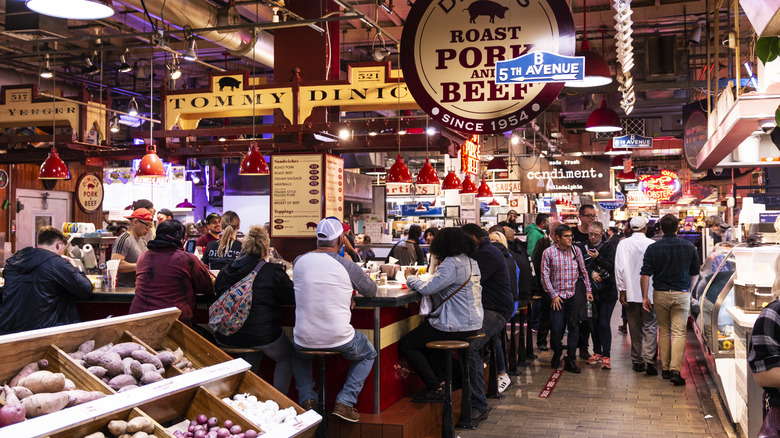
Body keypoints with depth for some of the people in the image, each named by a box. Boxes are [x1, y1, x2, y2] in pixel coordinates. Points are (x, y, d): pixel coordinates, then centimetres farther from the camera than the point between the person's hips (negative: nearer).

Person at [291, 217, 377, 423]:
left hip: (305, 340, 3)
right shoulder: (347, 266, -11)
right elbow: (371, 291, 7)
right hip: (339, 340, -3)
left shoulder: (299, 261, -1)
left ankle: (307, 399, 23)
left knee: (299, 353, 40)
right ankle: (344, 402, 13)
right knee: (369, 354, 28)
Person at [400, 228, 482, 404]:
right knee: (425, 336, 32)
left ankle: (435, 389, -2)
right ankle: (442, 380, 29)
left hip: (455, 326, -10)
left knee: (406, 344, -1)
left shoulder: (451, 264, -19)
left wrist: (410, 277, -3)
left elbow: (427, 288, -21)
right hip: (472, 323, 10)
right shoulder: (471, 262, 11)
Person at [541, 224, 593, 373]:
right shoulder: (548, 253, -3)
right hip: (557, 296, -2)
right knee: (556, 328, -2)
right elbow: (545, 276, -3)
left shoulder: (576, 250, 5)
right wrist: (553, 295, -7)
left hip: (574, 295, 2)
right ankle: (557, 353, 25)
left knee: (574, 327, 2)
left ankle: (570, 361, 11)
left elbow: (583, 272, 11)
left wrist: (588, 290, 7)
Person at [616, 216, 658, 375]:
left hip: (631, 293, 1)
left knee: (635, 329, 10)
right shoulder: (652, 244, -4)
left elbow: (620, 268, -7)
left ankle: (637, 361, 17)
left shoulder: (623, 244, -4)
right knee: (650, 328, 2)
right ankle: (649, 360, -11)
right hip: (650, 293, -1)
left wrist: (622, 290, -2)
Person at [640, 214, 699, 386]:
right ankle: (675, 370, -14)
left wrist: (645, 297, -1)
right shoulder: (689, 247, -1)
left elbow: (645, 275, -8)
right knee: (679, 332, -2)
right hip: (682, 294, 0)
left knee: (663, 331, 14)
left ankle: (665, 369, 19)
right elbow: (695, 274, 7)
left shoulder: (653, 248, -6)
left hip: (660, 294, 1)